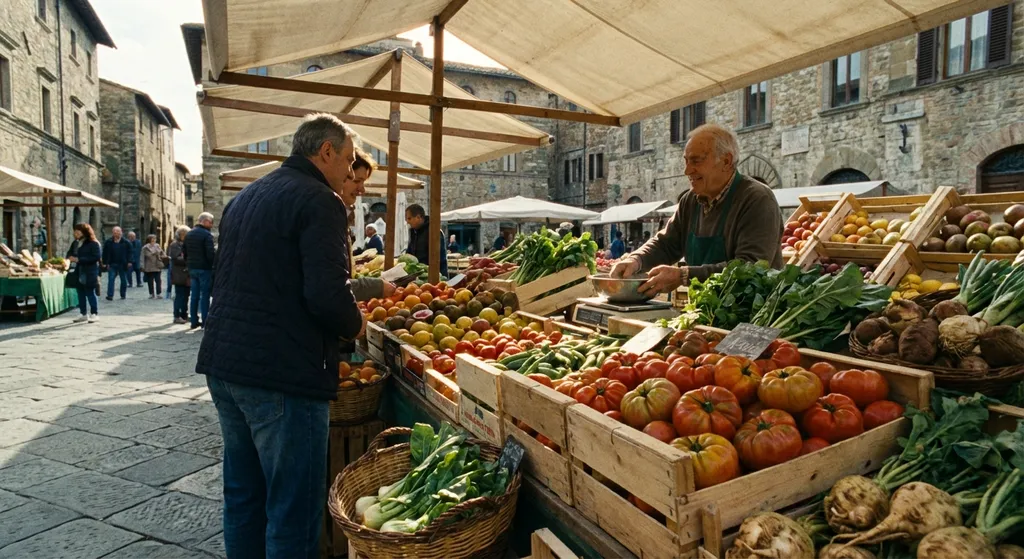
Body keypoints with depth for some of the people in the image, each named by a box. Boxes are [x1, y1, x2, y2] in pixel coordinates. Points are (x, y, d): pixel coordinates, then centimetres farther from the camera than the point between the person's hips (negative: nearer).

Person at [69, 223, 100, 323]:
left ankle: (94, 314, 5)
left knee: (90, 293, -4)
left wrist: (79, 259, -19)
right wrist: (73, 258, 4)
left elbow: (96, 257, -18)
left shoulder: (93, 243, -10)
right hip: (79, 272, 8)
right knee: (81, 293, 9)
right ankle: (84, 314, 17)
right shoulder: (77, 243, 14)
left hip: (89, 273, -8)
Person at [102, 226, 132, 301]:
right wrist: (105, 263, -2)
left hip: (123, 264, 0)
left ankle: (123, 295, 20)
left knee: (124, 280, 8)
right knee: (111, 279, -7)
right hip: (112, 264, 0)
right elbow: (105, 253, 3)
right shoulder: (108, 242, 1)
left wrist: (129, 262, -8)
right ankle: (110, 295, -9)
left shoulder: (126, 242, -1)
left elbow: (129, 252, 1)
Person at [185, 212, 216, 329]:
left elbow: (185, 253, 16)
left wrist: (189, 264, 21)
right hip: (204, 269, -7)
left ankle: (194, 322, 14)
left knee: (194, 295, 11)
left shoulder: (188, 234, 12)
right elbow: (211, 254, -20)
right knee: (205, 295, -2)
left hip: (192, 268, 7)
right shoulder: (207, 234, -13)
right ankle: (205, 322, -1)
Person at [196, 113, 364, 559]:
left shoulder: (245, 197, 17)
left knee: (242, 494, 20)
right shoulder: (319, 201, -12)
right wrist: (354, 325, -1)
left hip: (223, 363, 9)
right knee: (293, 509, 2)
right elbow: (327, 293, -22)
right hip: (283, 374, -9)